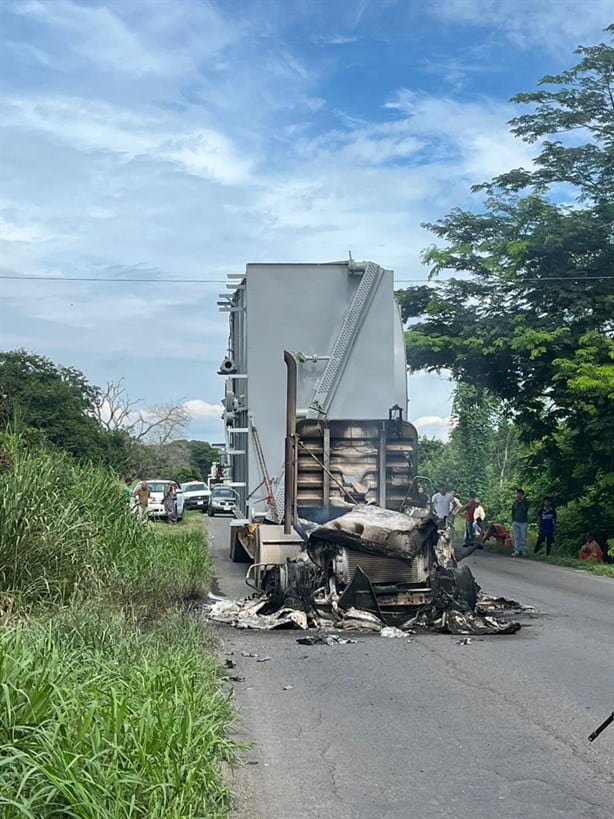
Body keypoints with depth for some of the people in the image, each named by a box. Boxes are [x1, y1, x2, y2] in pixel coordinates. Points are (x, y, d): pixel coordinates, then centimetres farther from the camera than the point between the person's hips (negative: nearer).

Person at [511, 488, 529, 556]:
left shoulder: (526, 502, 1)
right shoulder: (515, 503, 10)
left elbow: (525, 508, -19)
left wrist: (522, 500, -16)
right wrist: (513, 520, 5)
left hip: (523, 522, -3)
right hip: (516, 522, 3)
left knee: (523, 538, 0)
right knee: (516, 538, -1)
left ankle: (523, 550, 5)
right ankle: (516, 551, -2)